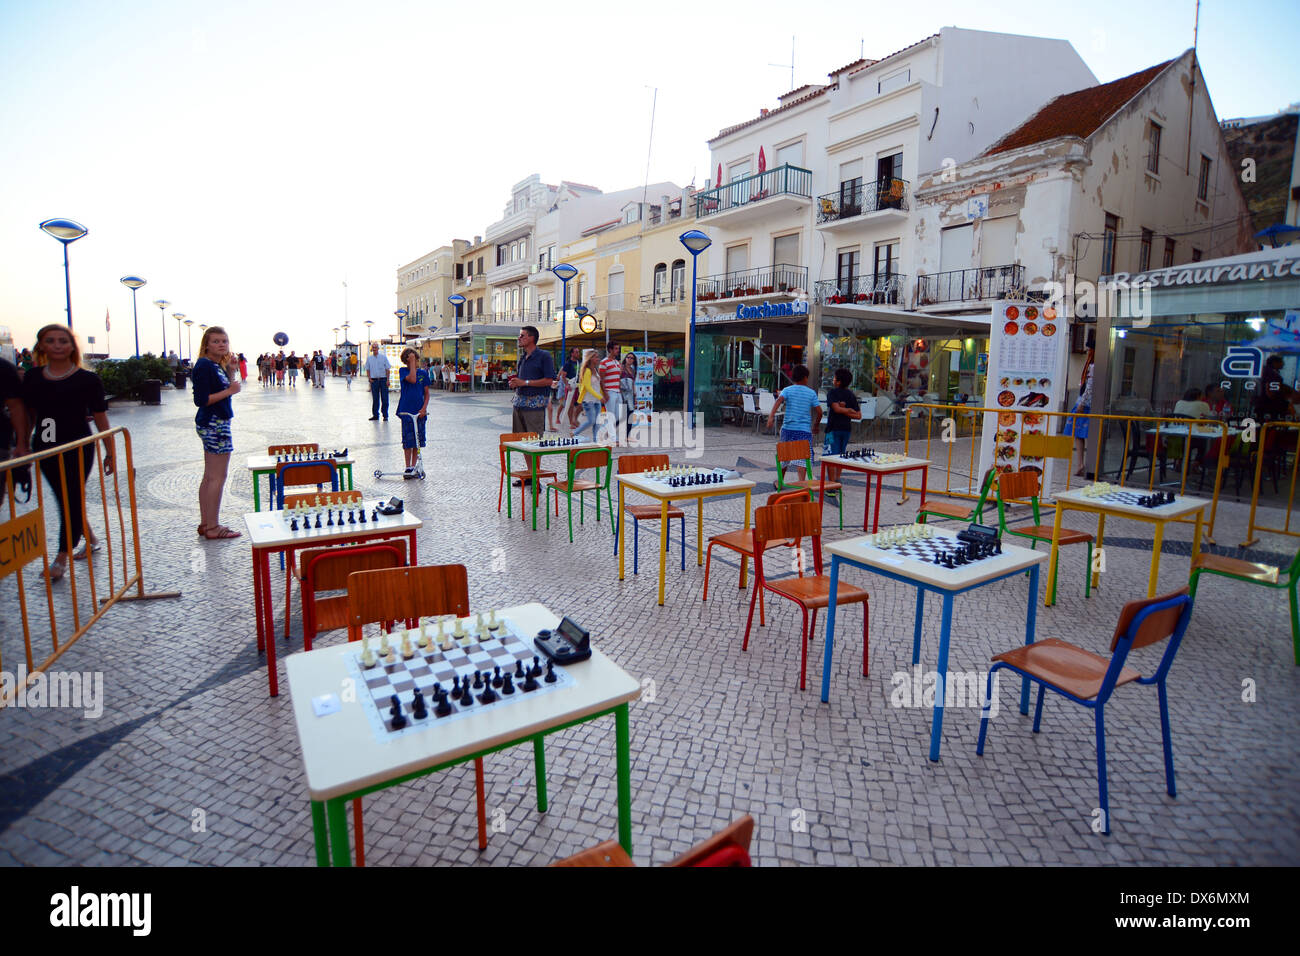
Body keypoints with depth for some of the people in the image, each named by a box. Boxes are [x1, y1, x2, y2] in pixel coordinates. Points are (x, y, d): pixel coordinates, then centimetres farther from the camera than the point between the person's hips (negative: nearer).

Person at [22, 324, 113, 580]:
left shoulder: (87, 379, -5)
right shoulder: (32, 377, 6)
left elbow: (100, 418, -3)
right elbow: (29, 414, 15)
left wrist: (110, 452, -2)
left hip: (78, 447, -5)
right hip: (44, 448, 5)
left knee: (72, 500, -3)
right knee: (65, 499, 13)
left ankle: (62, 558, 5)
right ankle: (91, 539, 31)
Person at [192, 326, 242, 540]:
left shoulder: (216, 365, 12)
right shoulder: (204, 365, -14)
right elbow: (201, 400, -19)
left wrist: (230, 370, 5)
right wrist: (229, 391, -18)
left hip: (214, 424, 10)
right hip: (214, 425, -10)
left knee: (209, 477, 14)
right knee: (218, 478, -5)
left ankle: (205, 524, 22)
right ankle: (213, 527, 1)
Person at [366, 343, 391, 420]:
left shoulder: (384, 357, 4)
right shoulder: (369, 359, 10)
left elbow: (387, 369, 3)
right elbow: (368, 369, 15)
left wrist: (387, 380, -5)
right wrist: (369, 378, -2)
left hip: (383, 379, -2)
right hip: (374, 380, 2)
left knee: (384, 398, -3)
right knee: (375, 399, 5)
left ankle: (385, 415, 3)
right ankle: (375, 415, 13)